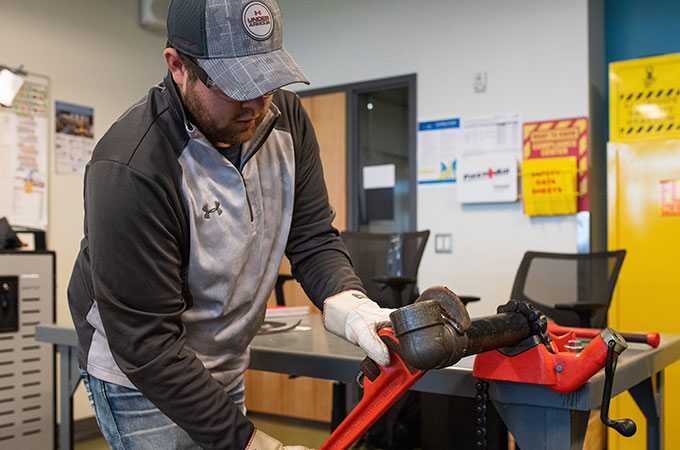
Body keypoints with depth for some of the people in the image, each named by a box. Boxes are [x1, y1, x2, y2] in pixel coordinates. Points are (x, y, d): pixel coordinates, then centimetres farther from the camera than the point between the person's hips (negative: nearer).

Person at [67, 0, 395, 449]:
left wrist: (344, 300, -29)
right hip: (140, 377, -6)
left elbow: (313, 236, -7)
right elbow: (145, 341, -28)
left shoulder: (287, 117, -11)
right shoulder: (131, 168, -31)